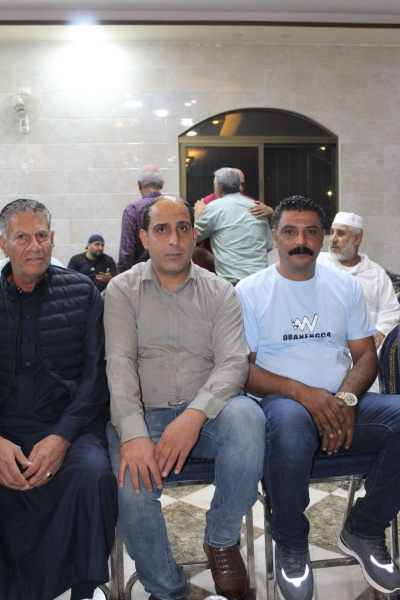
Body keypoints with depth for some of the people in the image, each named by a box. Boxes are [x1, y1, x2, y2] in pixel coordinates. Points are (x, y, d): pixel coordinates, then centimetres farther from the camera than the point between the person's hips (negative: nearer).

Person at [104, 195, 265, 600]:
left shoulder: (220, 292, 7)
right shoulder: (123, 290, 6)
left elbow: (233, 364, -6)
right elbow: (119, 363, -7)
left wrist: (195, 414, -26)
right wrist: (134, 433, -24)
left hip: (206, 414, 1)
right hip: (142, 416, 0)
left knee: (246, 415, -32)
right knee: (132, 489, -29)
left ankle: (222, 539, -6)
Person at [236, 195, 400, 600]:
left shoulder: (345, 285, 14)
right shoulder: (251, 292, 3)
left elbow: (365, 355, 10)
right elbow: (242, 369, -4)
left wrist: (347, 398, -12)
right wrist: (304, 393, -19)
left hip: (343, 407, 4)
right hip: (284, 403, -4)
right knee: (289, 417, -39)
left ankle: (363, 531, 0)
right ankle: (291, 546, -12)